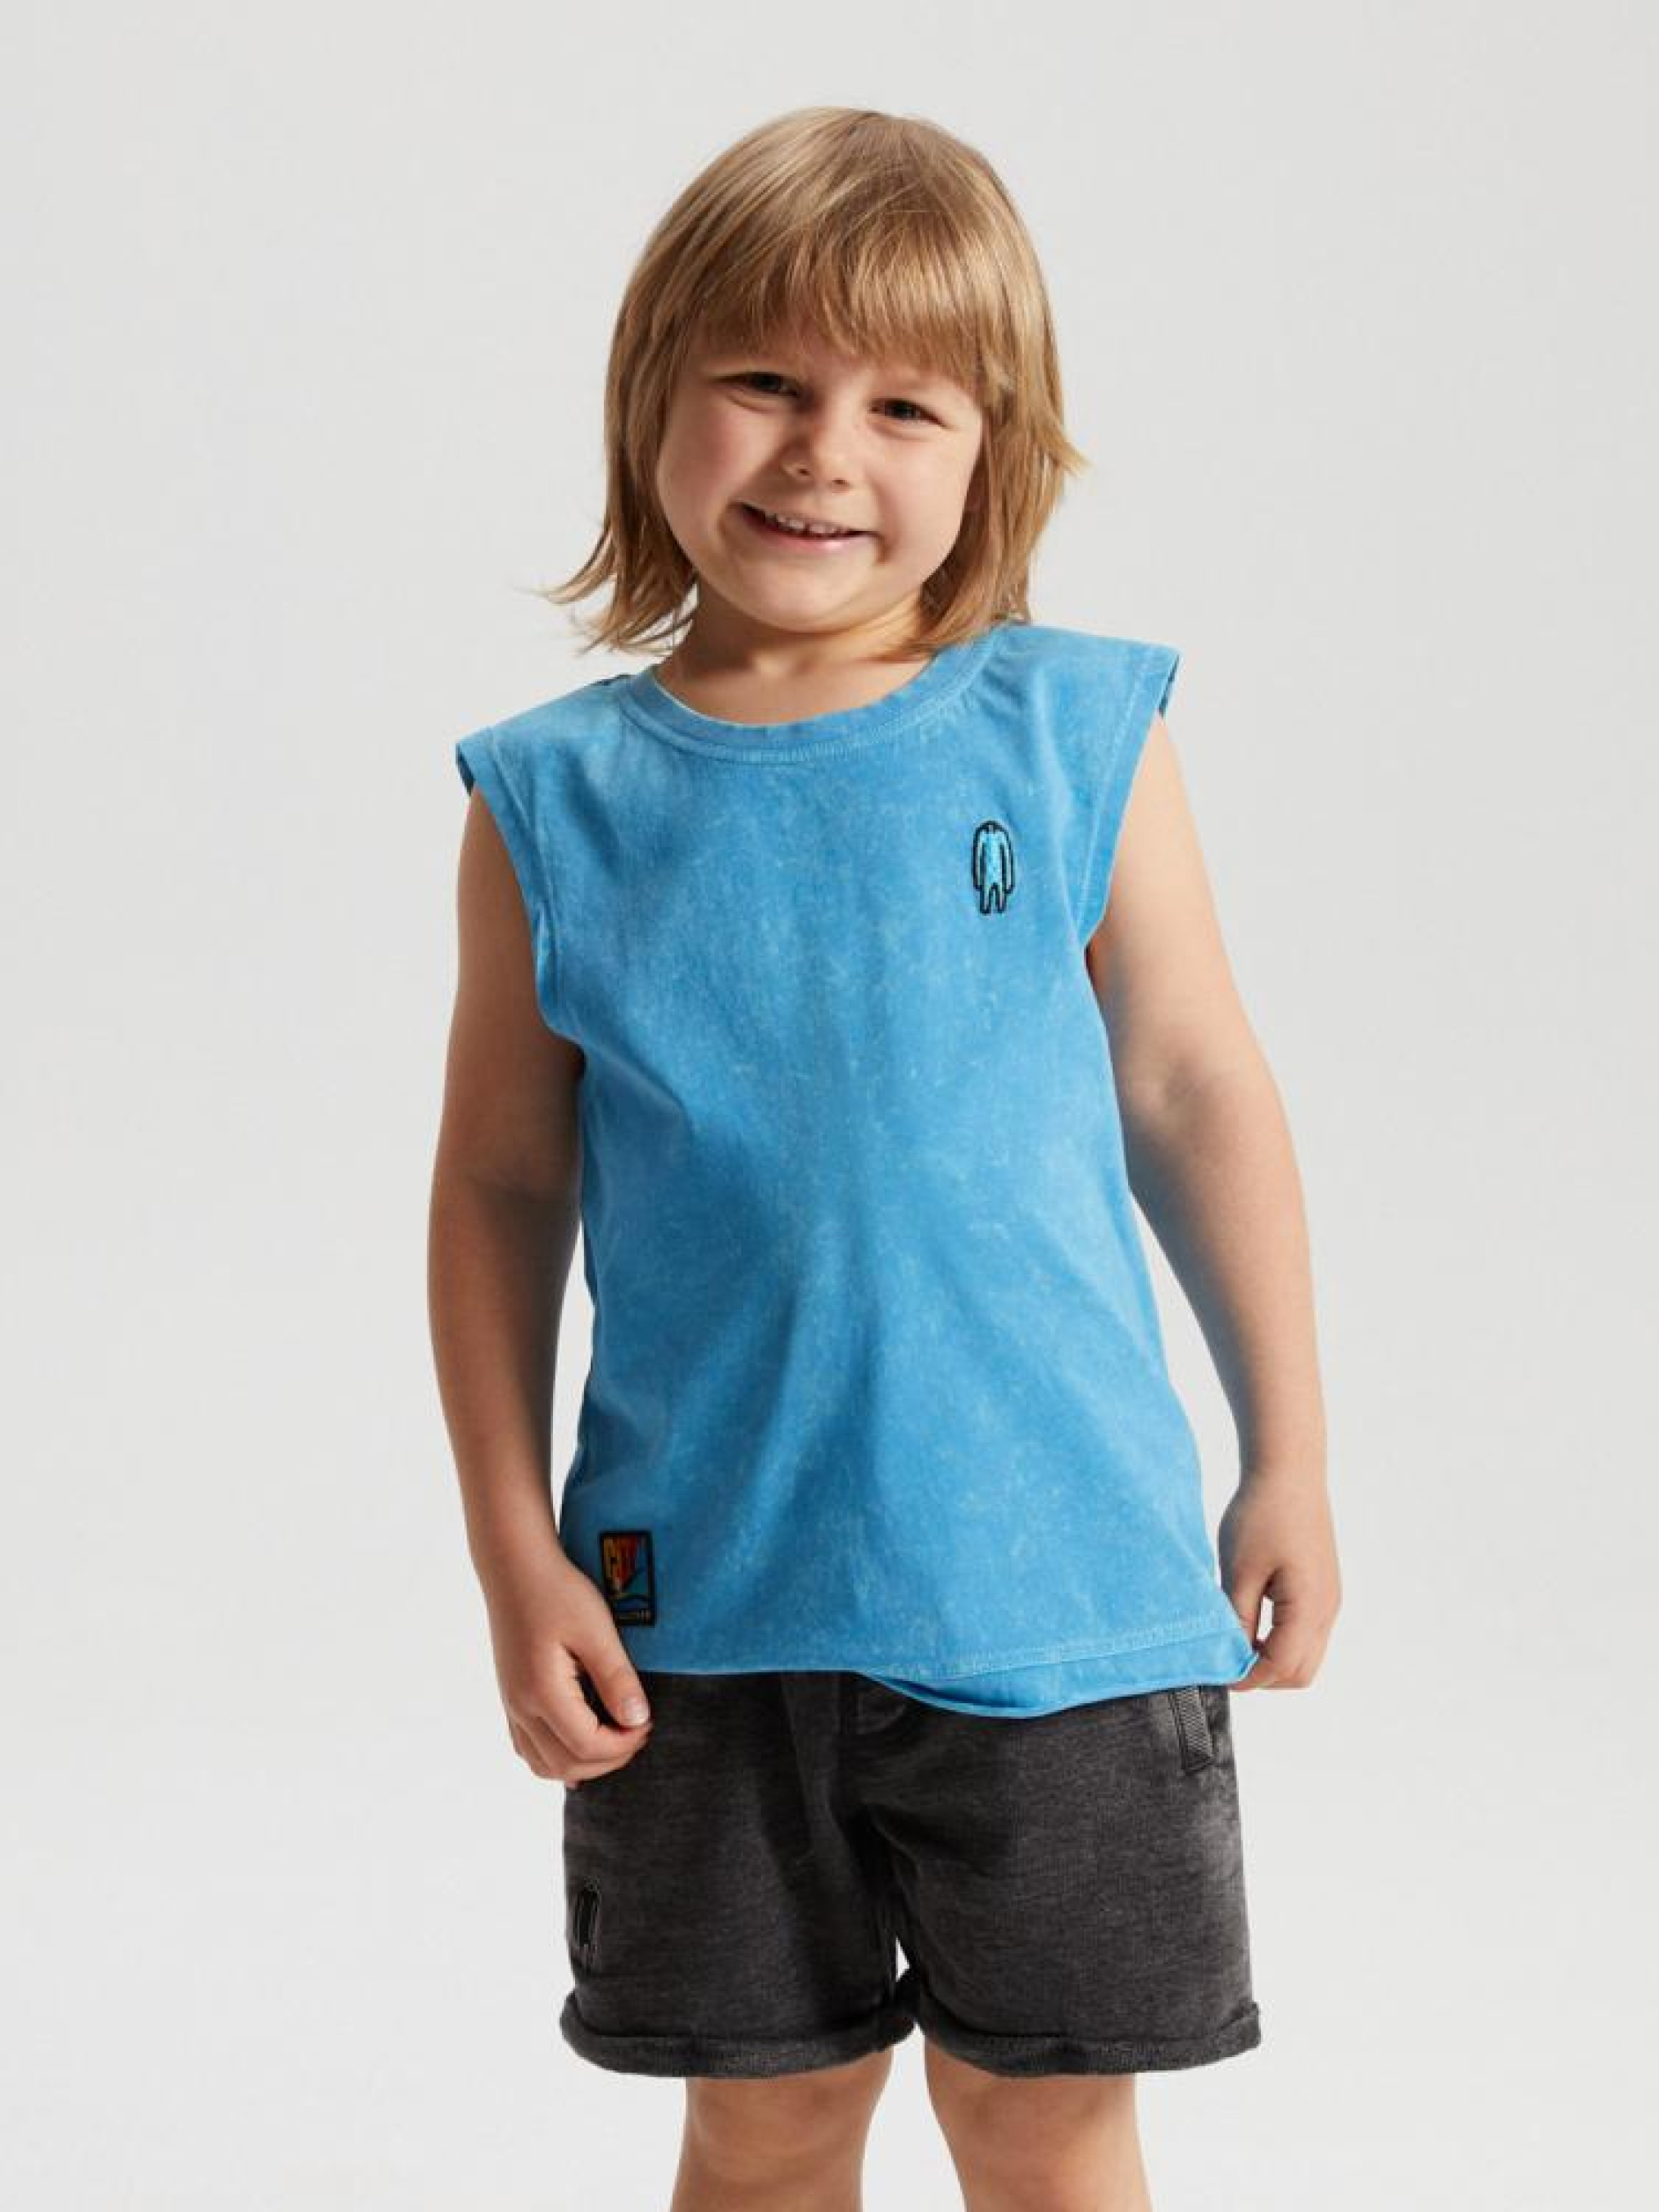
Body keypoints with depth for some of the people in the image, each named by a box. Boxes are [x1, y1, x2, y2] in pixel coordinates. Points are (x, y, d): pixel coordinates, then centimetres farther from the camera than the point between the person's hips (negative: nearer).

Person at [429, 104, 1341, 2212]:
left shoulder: (1073, 736, -3)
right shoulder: (558, 797, -1)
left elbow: (1198, 1097, 3)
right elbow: (501, 1190, 4)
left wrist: (1286, 1465, 5)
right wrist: (514, 1556, 1)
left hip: (1057, 1581, -1)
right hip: (704, 1603, 1)